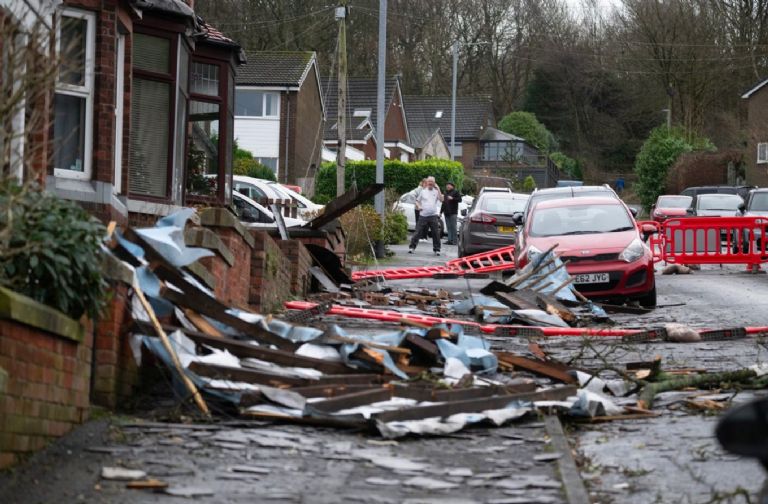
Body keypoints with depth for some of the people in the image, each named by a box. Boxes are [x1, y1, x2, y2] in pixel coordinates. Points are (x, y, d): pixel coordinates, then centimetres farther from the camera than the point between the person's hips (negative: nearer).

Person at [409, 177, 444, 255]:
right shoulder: (423, 191, 10)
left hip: (433, 216, 0)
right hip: (423, 215, 0)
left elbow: (441, 199, -9)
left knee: (436, 233, 1)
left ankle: (437, 249, 8)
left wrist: (438, 189, -10)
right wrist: (418, 206, -5)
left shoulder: (436, 191, 7)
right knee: (418, 232, -2)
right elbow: (417, 201, 15)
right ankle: (412, 247, 2)